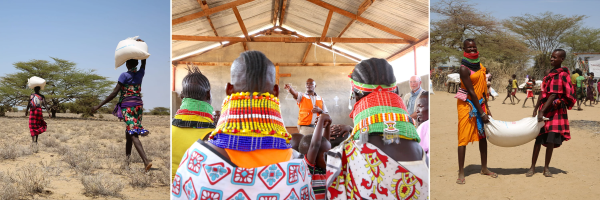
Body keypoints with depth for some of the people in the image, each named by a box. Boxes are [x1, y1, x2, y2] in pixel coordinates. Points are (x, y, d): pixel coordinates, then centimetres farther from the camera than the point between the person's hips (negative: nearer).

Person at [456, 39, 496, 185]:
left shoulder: (480, 66, 8)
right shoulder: (464, 68, -16)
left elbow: (483, 88, 11)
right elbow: (471, 92, -18)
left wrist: (486, 108, 9)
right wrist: (481, 112, -17)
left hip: (479, 103, 8)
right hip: (467, 105, -8)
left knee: (482, 136, 12)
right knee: (464, 137, -7)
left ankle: (484, 168, 24)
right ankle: (461, 173, -4)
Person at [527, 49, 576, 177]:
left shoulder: (562, 74, -10)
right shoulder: (548, 73, 12)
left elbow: (553, 95, -18)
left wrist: (542, 111, -24)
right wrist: (536, 108, 12)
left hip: (556, 111, -5)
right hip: (544, 109, 5)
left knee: (551, 140, -2)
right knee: (538, 138, 4)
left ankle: (546, 167, 11)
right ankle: (533, 167, 8)